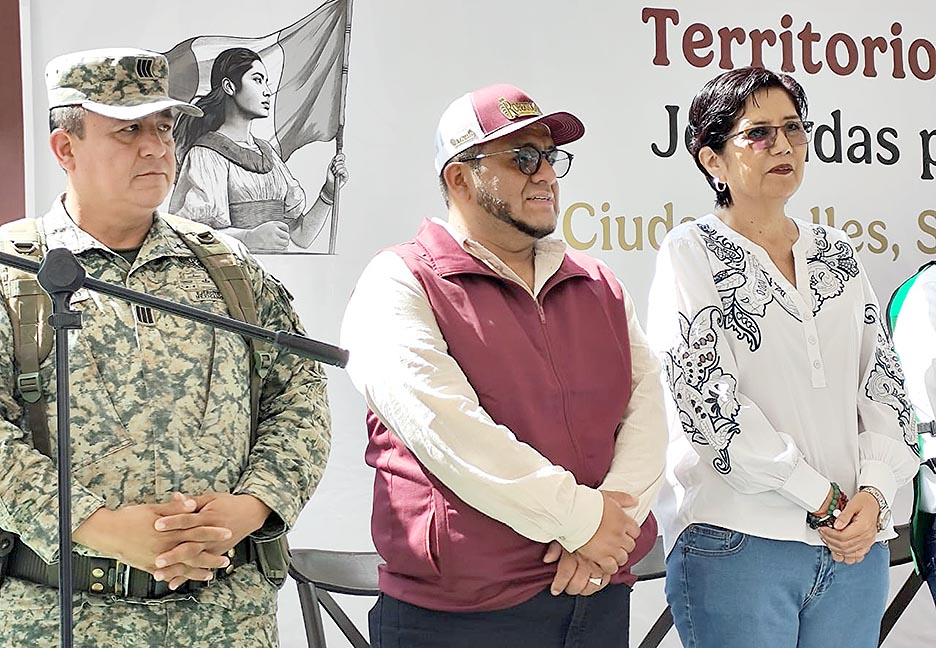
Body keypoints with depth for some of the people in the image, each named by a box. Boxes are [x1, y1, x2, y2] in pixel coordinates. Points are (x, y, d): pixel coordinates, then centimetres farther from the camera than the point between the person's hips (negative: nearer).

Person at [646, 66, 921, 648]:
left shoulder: (839, 255, 14)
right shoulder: (692, 252, -2)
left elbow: (885, 386, 11)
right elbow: (704, 398, -12)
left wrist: (874, 494, -5)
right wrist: (821, 498, -11)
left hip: (856, 541, 5)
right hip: (737, 543, -4)